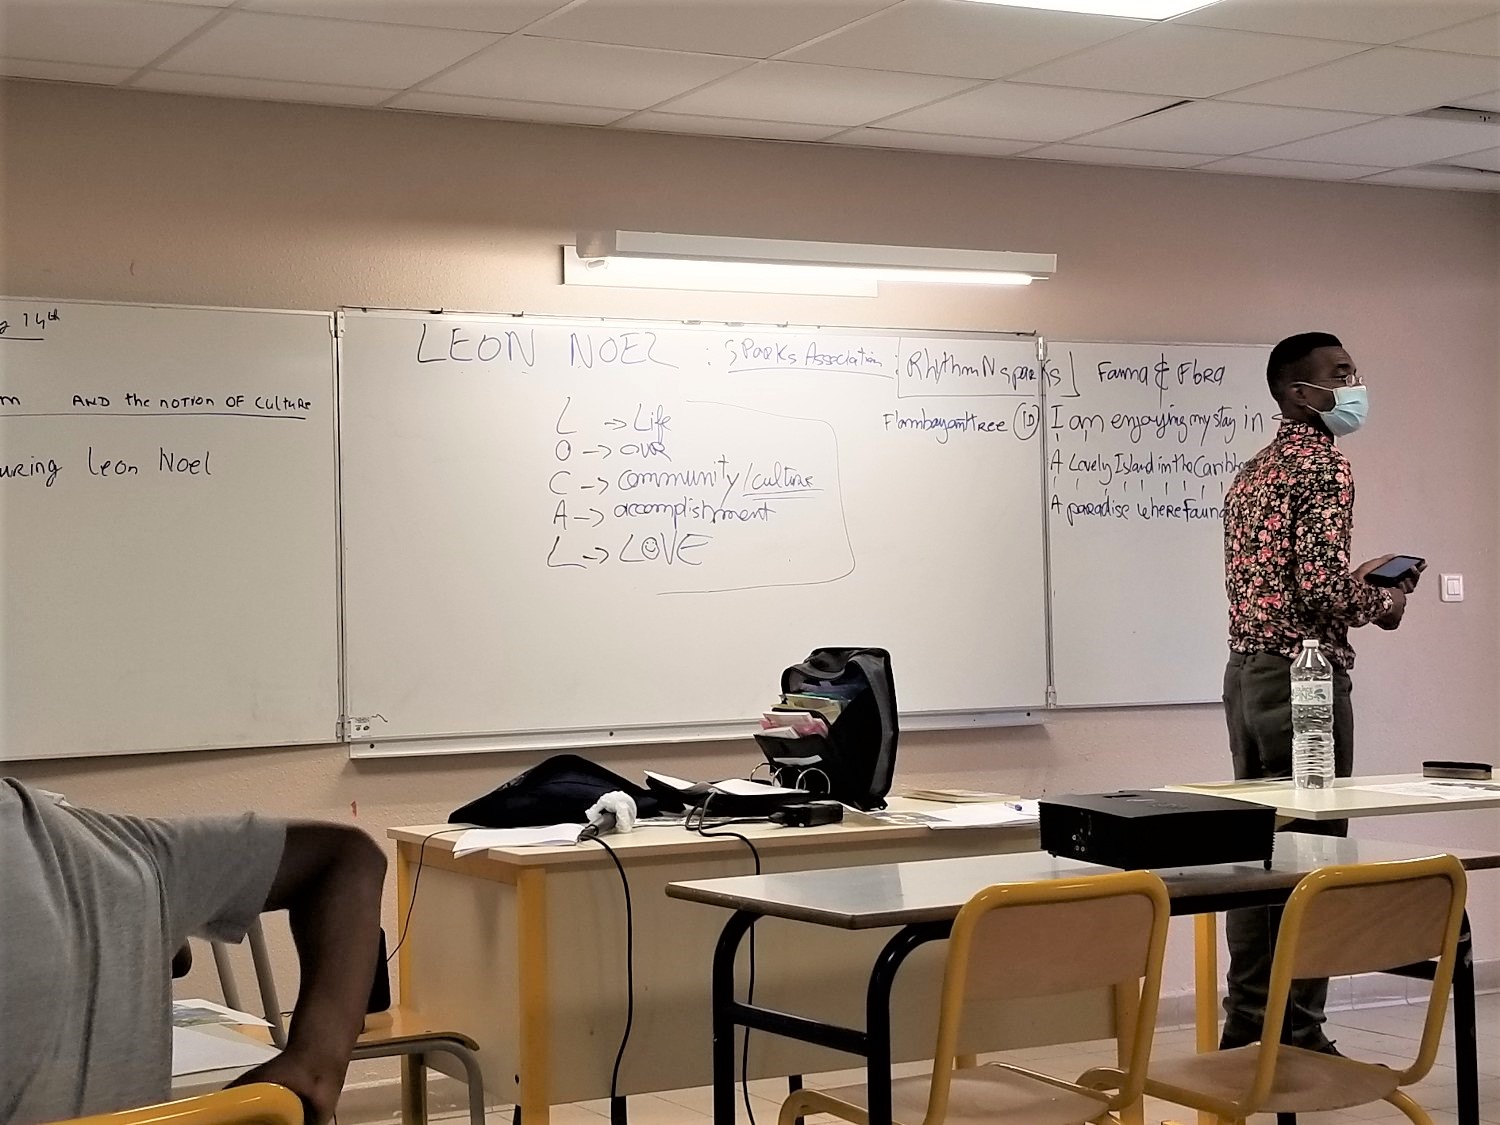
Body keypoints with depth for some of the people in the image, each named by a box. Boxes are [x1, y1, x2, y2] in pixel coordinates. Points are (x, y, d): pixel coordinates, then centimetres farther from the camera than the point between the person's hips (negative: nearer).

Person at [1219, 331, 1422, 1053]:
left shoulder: (1254, 473, 18)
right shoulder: (1323, 464, -10)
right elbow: (1321, 587, -20)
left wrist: (1356, 580, 22)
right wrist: (1381, 604, -1)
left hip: (1246, 674, 9)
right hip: (1303, 675, -9)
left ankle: (1248, 1023, 16)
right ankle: (1296, 1034, -1)